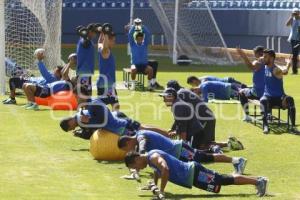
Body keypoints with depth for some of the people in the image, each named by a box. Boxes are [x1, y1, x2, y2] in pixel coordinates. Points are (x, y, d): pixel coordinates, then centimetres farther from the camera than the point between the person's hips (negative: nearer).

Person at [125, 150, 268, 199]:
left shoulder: (153, 157, -19)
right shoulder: (151, 158, 12)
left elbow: (165, 170, -37)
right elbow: (157, 171, 35)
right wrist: (154, 185, 20)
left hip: (193, 175, -9)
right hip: (191, 173, 9)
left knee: (226, 181, -8)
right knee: (225, 180, 15)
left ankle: (258, 181, -7)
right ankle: (257, 180, 20)